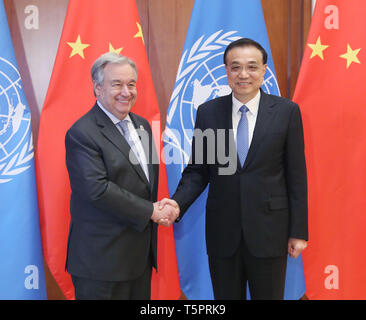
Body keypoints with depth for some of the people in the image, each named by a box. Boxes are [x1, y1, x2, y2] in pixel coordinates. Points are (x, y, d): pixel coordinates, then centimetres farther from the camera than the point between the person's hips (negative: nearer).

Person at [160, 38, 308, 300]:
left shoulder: (287, 111, -4)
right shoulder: (207, 112, 0)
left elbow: (296, 176, -2)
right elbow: (197, 170, 3)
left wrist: (298, 231, -2)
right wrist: (178, 202, -14)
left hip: (269, 231, -1)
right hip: (222, 231, 2)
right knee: (226, 297, 16)